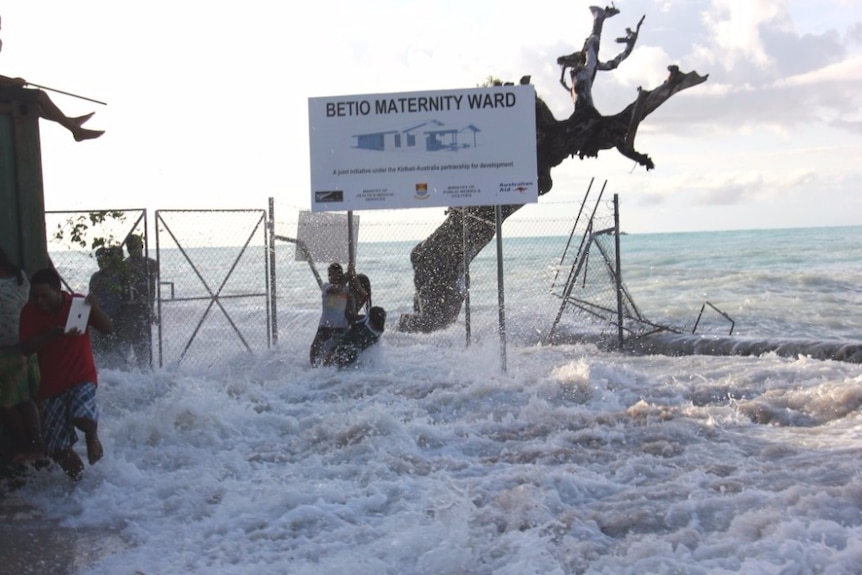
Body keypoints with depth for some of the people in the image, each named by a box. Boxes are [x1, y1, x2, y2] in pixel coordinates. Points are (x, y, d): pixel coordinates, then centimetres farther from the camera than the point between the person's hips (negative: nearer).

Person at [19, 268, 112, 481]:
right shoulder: (30, 311, -6)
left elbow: (107, 329, -11)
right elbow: (26, 348, -14)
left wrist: (94, 308, -30)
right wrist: (54, 333, -29)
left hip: (82, 377, -2)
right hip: (51, 385, 3)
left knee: (81, 414, -34)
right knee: (56, 448, 0)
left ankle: (92, 436, 2)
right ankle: (79, 478, 31)